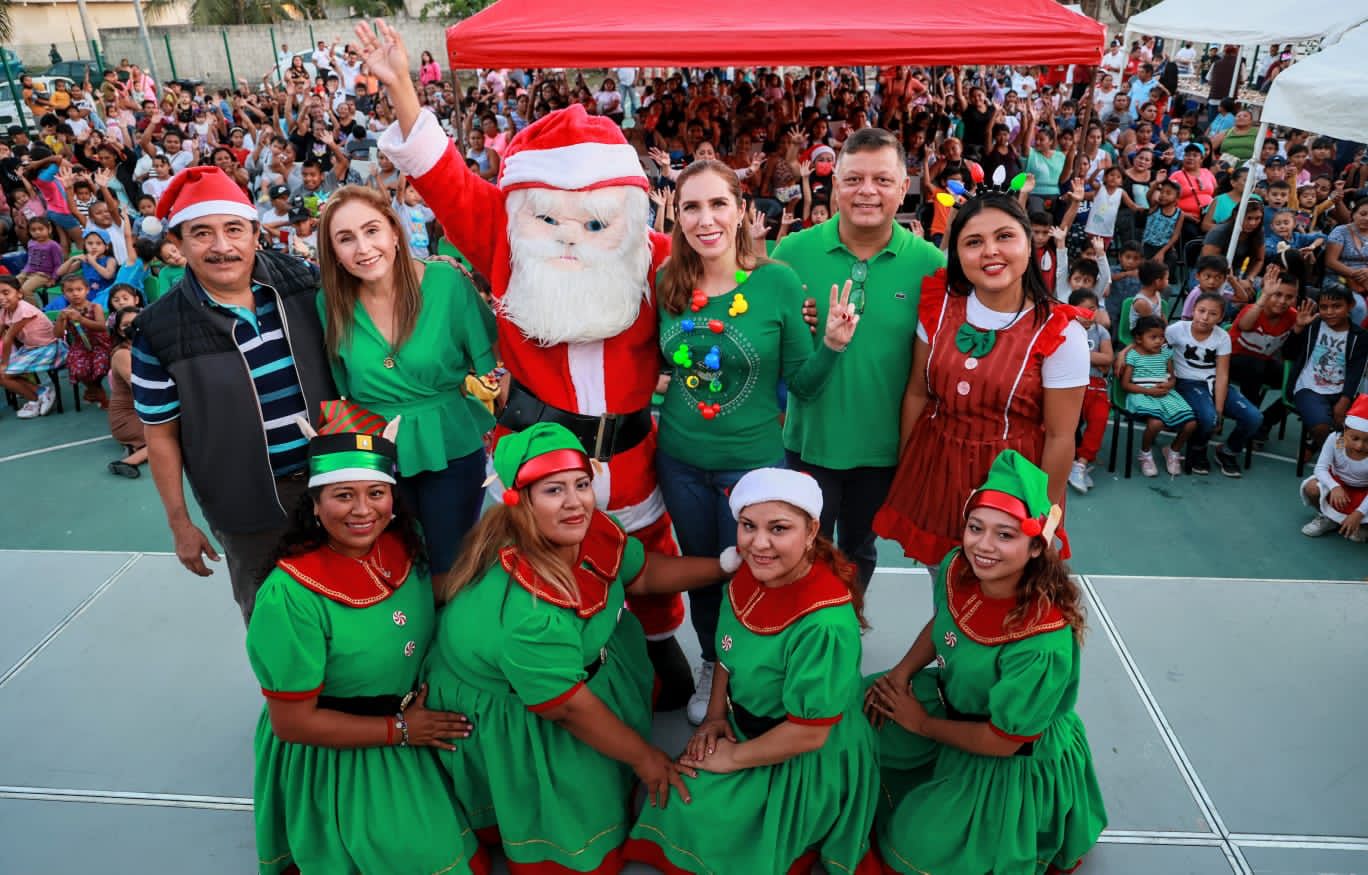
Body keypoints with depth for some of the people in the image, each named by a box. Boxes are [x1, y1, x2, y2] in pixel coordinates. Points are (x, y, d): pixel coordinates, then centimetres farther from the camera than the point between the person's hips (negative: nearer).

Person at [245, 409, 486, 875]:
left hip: (419, 725, 6)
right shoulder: (290, 596, -28)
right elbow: (292, 722, -21)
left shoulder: (403, 545, -10)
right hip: (336, 758, -6)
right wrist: (400, 729, -18)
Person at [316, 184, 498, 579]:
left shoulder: (446, 283, -14)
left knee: (447, 572, 12)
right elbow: (344, 391, 5)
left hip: (450, 451, -2)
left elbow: (487, 365, -7)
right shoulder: (331, 303, -5)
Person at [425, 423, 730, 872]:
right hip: (497, 717, -8)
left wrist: (730, 564, -5)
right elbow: (569, 707, -29)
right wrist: (644, 757, -16)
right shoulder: (525, 611, -40)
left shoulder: (590, 531, -19)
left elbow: (643, 572, 0)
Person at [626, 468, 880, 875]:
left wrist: (733, 758, -15)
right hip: (746, 727, 7)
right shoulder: (750, 573, -12)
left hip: (809, 762, -7)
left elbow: (808, 733, -27)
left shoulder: (823, 623, -35)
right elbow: (733, 646, 8)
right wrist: (715, 715, 1)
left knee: (697, 816, -2)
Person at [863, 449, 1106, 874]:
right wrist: (902, 673, -8)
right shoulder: (956, 569, -19)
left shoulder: (1043, 641, -38)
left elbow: (1002, 740, -26)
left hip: (1017, 763, -6)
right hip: (955, 704, 6)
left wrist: (923, 725, -13)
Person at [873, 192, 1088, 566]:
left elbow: (1060, 436, -10)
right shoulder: (940, 305, -5)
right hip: (936, 470, 4)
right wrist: (903, 469, 7)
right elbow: (917, 394, 3)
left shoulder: (1059, 332, -15)